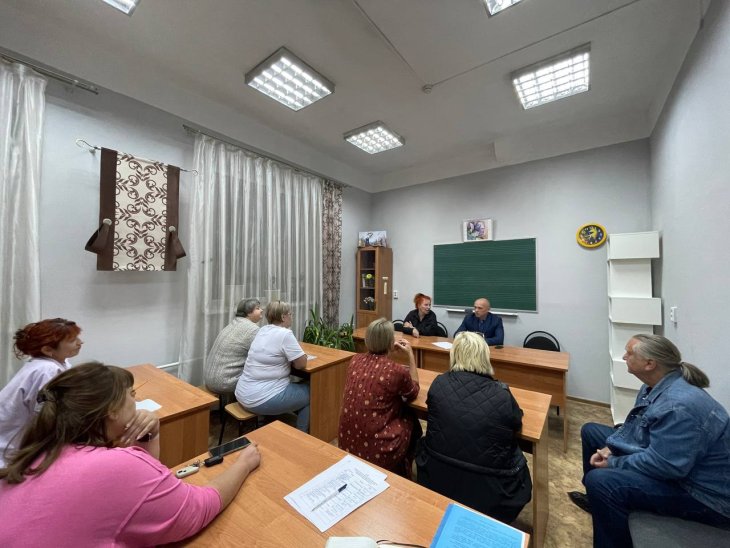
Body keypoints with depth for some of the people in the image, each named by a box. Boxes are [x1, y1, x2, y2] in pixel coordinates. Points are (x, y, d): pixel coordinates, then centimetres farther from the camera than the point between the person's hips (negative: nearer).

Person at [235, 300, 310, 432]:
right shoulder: (285, 334, -18)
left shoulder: (263, 330, 7)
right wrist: (294, 357, 5)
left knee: (300, 387, 25)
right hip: (262, 400, -9)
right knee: (310, 393, 10)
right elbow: (301, 364, -14)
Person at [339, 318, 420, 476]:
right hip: (376, 450, -5)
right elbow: (413, 393, 3)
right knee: (411, 418, 23)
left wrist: (390, 349, 15)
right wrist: (410, 355, 3)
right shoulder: (397, 371, -20)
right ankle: (401, 472, 41)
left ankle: (398, 469, 45)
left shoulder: (355, 360, -4)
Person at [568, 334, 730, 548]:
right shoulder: (656, 386, -2)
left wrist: (613, 463, -17)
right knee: (591, 431, 14)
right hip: (671, 462, 10)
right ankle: (598, 499, 31)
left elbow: (664, 465, -30)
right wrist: (609, 449, -6)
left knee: (601, 480, -29)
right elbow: (634, 426, 8)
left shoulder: (679, 406, -33)